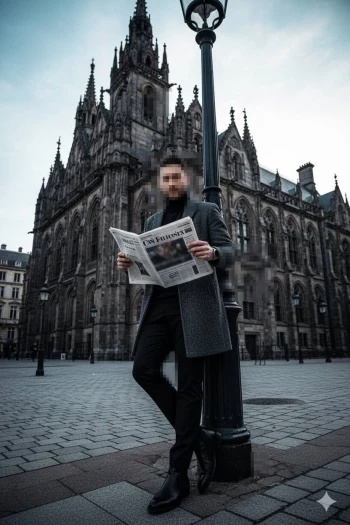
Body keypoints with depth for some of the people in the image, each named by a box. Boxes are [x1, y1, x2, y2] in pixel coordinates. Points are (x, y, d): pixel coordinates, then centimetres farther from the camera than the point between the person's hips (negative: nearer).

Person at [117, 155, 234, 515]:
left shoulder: (207, 211, 10)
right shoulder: (152, 221, 23)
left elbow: (229, 252, 1)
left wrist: (212, 252, -23)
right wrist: (128, 262, -4)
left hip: (193, 305, -4)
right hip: (158, 305, 5)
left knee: (189, 385, -2)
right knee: (144, 370, -8)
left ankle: (178, 474, 12)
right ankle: (200, 437, 11)